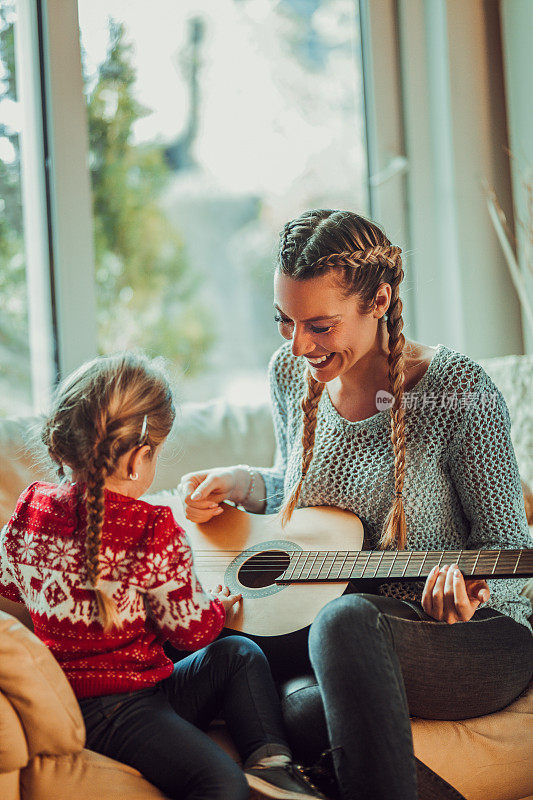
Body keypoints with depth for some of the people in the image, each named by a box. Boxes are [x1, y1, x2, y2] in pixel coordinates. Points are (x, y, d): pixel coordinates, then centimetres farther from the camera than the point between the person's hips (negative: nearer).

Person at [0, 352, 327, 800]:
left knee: (242, 655, 11)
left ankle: (269, 761, 3)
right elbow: (193, 628, -9)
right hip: (112, 708, -9)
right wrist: (219, 605, 15)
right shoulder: (153, 531, -20)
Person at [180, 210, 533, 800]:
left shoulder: (458, 390, -14)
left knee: (346, 618, -37)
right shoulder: (292, 375, 3)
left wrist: (465, 578, -32)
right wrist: (240, 483, 2)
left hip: (483, 638, -6)